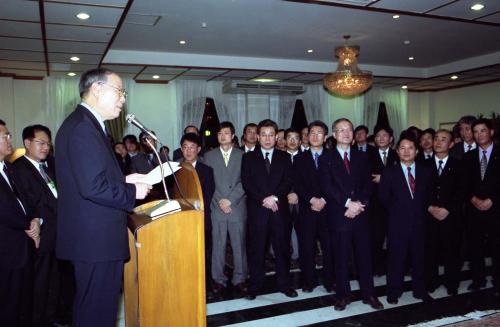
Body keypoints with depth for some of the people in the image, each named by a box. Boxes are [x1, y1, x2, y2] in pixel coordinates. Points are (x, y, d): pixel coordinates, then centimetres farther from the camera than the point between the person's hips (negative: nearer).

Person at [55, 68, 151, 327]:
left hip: (92, 237, 11)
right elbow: (93, 187, -26)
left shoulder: (86, 124, 14)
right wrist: (132, 192, -13)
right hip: (97, 239, -11)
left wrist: (123, 180, 8)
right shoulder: (82, 127, -19)